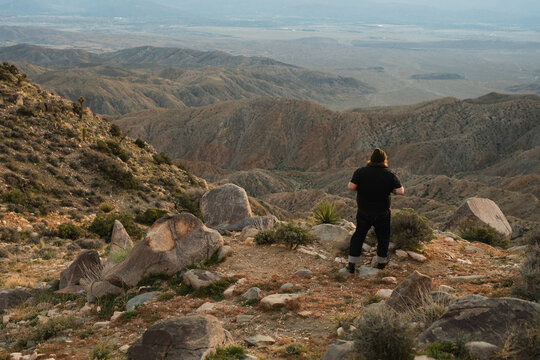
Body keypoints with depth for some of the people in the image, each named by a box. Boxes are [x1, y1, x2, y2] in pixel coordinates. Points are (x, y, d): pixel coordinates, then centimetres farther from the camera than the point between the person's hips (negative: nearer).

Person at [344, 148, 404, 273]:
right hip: (382, 213, -1)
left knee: (358, 236, 12)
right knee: (383, 237, 19)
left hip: (363, 212, 1)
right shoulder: (389, 175, -10)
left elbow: (351, 187, -18)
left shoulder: (360, 172, -9)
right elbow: (400, 191, -16)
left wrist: (360, 187, 2)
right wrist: (390, 189, 4)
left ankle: (351, 264, 8)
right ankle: (381, 262, 32)